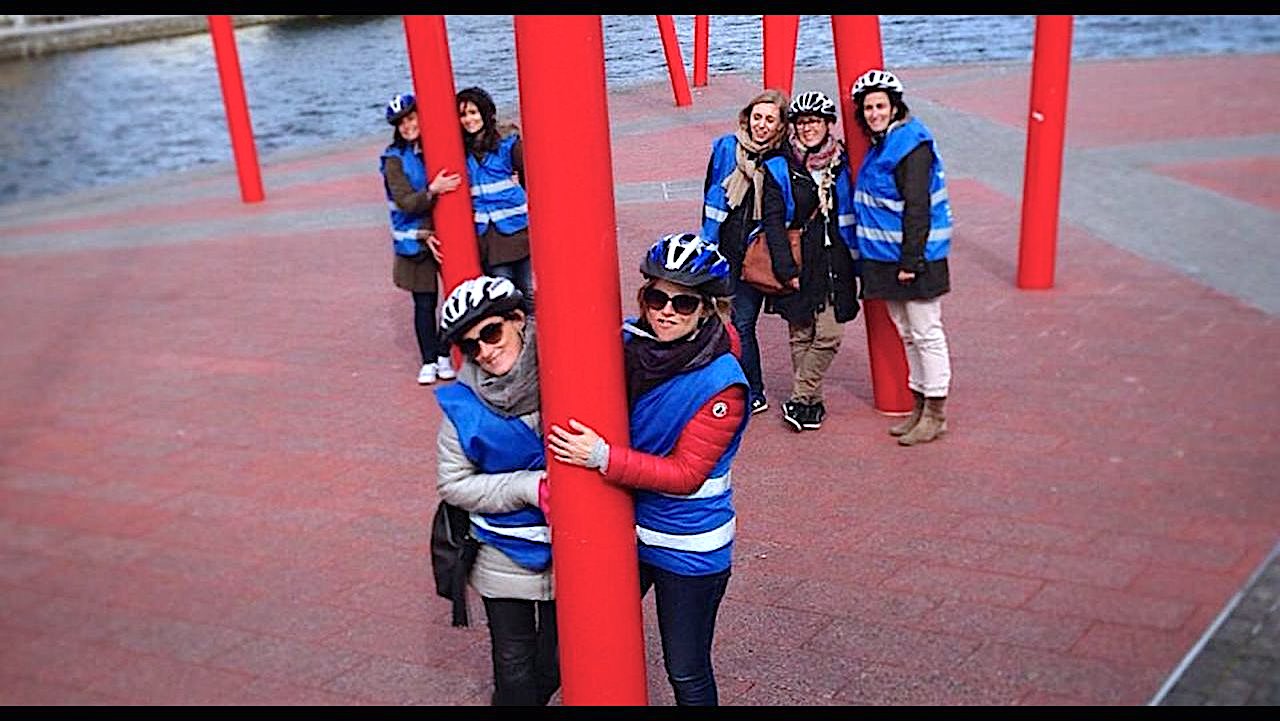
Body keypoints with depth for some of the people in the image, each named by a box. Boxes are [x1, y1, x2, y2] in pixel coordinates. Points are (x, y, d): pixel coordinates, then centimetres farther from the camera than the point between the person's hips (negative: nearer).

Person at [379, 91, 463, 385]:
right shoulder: (395, 159, -3)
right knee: (424, 303, 3)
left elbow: (457, 191, 8)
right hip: (416, 241, -2)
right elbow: (405, 202, -12)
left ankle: (444, 354, 18)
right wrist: (432, 190, -28)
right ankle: (428, 361, 16)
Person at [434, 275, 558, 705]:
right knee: (515, 669, 13)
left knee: (557, 665, 19)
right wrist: (529, 488, -19)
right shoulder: (463, 404, -14)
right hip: (504, 557, -1)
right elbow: (452, 483, -7)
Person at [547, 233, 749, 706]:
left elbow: (686, 473, -23)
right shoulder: (627, 343, -6)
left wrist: (603, 458, -29)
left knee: (687, 673, 10)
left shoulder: (721, 383, -21)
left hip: (689, 546, -5)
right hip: (623, 527, 5)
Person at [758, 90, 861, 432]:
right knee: (800, 335, 3)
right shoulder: (779, 169, -1)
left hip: (835, 262, 2)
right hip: (798, 263, -2)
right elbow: (773, 221, -5)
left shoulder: (842, 165, 7)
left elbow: (853, 212, 14)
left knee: (830, 334, -5)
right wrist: (786, 269, -12)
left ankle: (800, 399, 6)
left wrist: (856, 263, 9)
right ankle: (811, 402, 15)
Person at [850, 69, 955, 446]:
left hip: (915, 257, -9)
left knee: (926, 334, 0)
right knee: (907, 334, 16)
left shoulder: (912, 145, -16)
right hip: (885, 258, 9)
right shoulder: (878, 145, 12)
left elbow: (917, 207, -20)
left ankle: (936, 414, 8)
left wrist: (910, 260, -22)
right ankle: (919, 407, 27)